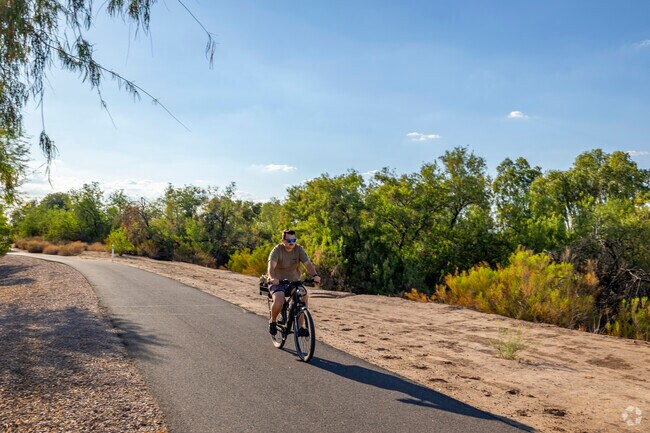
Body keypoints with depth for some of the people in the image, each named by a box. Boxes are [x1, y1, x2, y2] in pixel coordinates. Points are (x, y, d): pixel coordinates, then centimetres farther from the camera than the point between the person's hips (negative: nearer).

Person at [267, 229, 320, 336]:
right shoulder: (277, 250, -13)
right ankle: (272, 322, -1)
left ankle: (299, 326, -10)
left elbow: (308, 263, -15)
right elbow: (271, 266, -28)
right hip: (278, 283, -3)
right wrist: (272, 278, -49)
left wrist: (314, 275, -35)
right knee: (279, 300, -30)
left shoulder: (299, 249, -4)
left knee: (304, 297, -23)